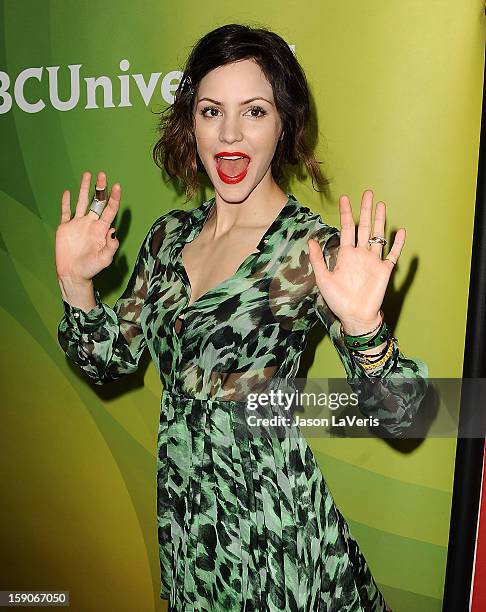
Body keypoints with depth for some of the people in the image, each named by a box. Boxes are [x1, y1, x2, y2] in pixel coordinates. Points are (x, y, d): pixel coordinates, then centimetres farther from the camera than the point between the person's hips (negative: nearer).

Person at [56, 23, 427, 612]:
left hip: (272, 518, -5)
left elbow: (398, 414, -19)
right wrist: (76, 282, -11)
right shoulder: (170, 235, -2)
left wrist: (363, 325, -38)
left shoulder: (313, 247, -17)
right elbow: (111, 359, 5)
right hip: (183, 510, 5)